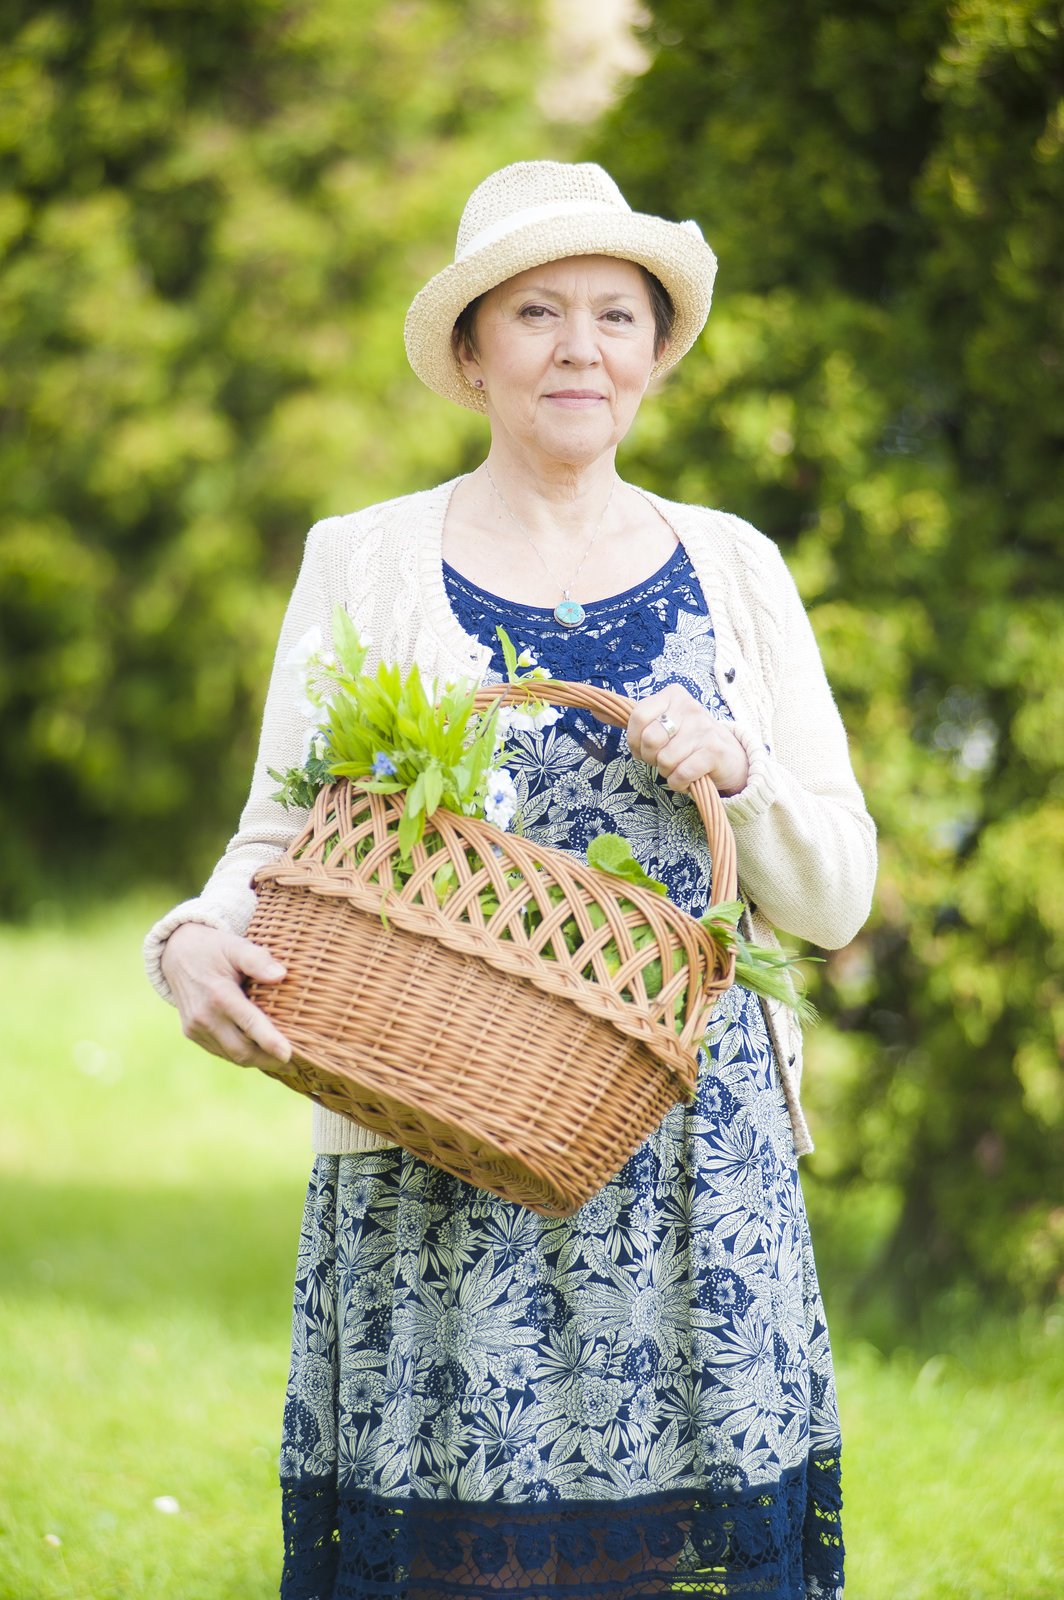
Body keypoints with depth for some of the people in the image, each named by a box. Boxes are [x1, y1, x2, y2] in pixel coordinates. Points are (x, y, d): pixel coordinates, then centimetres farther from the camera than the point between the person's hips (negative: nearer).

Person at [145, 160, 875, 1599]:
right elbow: (278, 844, 4)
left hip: (698, 1157, 2)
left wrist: (736, 768, -8)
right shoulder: (364, 565, 6)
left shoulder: (731, 571, 11)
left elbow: (834, 899, 10)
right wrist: (197, 943, -17)